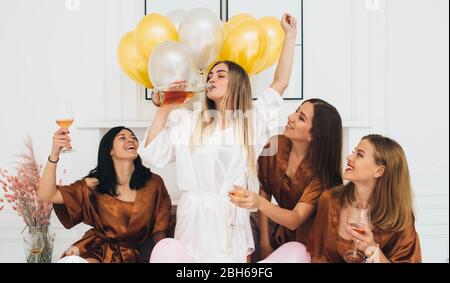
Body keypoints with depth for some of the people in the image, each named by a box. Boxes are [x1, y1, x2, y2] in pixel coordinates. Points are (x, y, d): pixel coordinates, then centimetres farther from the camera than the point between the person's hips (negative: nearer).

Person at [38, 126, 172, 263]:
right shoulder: (95, 185, -3)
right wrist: (54, 153, -23)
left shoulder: (153, 183, -4)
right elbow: (47, 196, -11)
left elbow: (159, 231, 3)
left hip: (133, 253, 2)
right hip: (96, 249, -2)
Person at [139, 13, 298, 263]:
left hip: (231, 221, 0)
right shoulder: (192, 123, 9)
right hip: (193, 220, 1)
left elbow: (280, 82, 3)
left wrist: (290, 35, 6)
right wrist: (163, 110, 1)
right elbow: (151, 154, 6)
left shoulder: (252, 120, 7)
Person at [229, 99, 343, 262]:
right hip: (279, 223, 3)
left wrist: (259, 203, -47)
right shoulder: (275, 146, -14)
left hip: (306, 237, -3)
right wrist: (264, 242, -9)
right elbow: (265, 192, -7)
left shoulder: (321, 170, -24)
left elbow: (296, 220, -30)